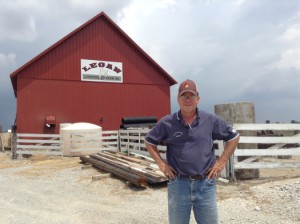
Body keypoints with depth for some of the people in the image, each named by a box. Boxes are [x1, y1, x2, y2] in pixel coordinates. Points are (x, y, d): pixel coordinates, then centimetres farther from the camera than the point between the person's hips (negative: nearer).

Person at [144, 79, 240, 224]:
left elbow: (233, 137, 10)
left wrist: (222, 161, 3)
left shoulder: (211, 120, -1)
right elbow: (149, 141, 10)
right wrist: (161, 163, 1)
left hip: (206, 184, 1)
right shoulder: (167, 123, -3)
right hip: (178, 184, 0)